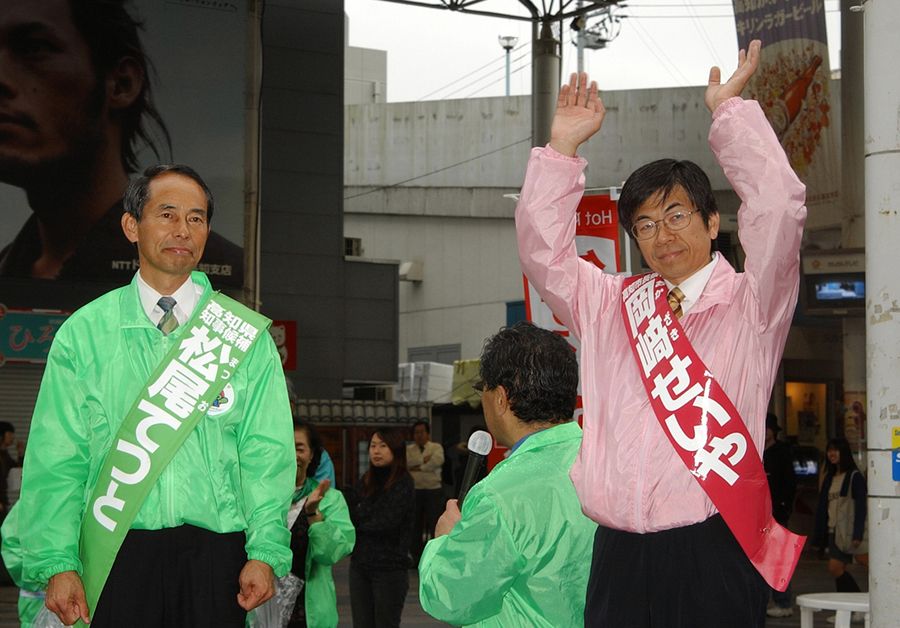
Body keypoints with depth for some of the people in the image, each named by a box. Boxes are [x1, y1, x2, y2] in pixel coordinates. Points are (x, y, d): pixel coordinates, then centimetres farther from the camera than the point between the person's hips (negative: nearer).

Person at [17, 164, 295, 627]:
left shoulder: (244, 333, 8)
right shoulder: (84, 332, 6)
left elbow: (266, 452, 2)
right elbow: (56, 458, 2)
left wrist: (265, 551, -9)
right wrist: (57, 563, -7)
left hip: (214, 552, 1)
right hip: (116, 551, 0)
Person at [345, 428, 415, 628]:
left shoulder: (403, 484, -9)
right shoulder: (366, 481, 9)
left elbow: (387, 523, -16)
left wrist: (357, 521, -3)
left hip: (389, 568, -6)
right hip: (360, 565, 6)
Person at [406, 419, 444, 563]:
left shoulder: (436, 447, 6)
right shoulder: (409, 449, 13)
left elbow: (438, 461, -14)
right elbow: (407, 462, -8)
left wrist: (419, 467, -10)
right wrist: (424, 460, -10)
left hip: (433, 491, -2)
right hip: (415, 491, 2)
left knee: (434, 524, -5)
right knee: (416, 525, 6)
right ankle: (416, 557, 13)